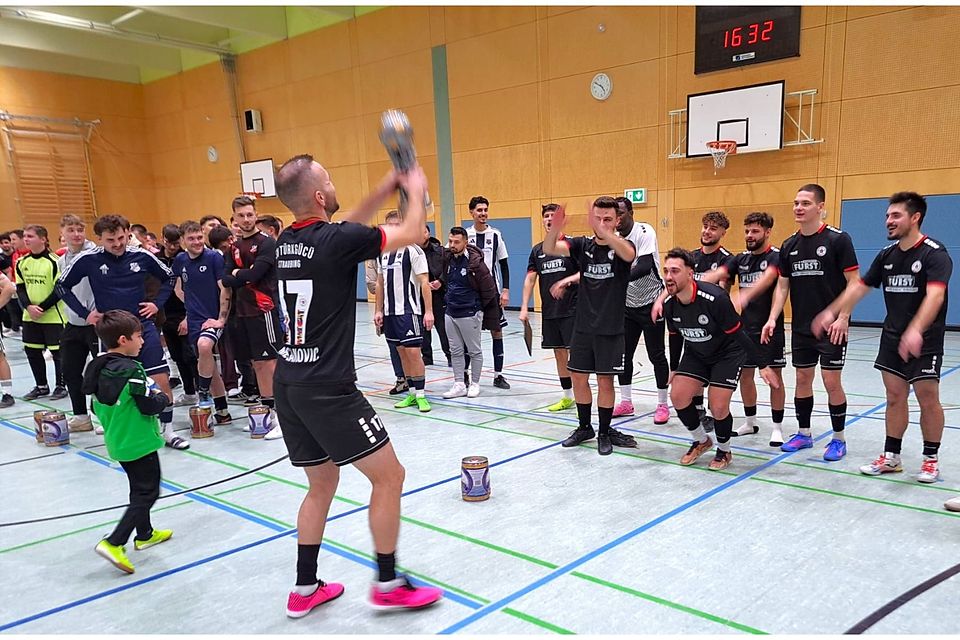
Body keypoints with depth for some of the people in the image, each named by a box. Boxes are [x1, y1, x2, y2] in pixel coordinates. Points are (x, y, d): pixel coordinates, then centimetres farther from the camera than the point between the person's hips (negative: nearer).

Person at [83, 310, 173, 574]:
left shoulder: (99, 368, 2)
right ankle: (113, 543, -6)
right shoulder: (131, 370, -23)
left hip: (117, 441, 9)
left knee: (139, 489, 23)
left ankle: (145, 534, 37)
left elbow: (97, 408, 10)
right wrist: (163, 397, -3)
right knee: (147, 493, 1)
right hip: (140, 443, -9)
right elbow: (150, 406, -23)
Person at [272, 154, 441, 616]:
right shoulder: (338, 240, -14)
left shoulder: (287, 242, 8)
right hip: (327, 389, -8)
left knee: (322, 484, 20)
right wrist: (416, 191, 16)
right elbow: (411, 233, -2)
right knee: (389, 476, 5)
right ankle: (387, 584, 15)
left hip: (290, 384, 9)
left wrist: (383, 191, 25)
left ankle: (305, 590, 27)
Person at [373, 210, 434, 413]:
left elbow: (424, 282, -11)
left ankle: (420, 395, 1)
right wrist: (378, 311, 12)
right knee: (402, 352, 10)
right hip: (390, 312, 7)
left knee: (413, 351, -8)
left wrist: (429, 311, -16)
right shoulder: (383, 253, 12)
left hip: (409, 310, -6)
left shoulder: (413, 250, -7)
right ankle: (412, 393, 18)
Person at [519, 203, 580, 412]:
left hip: (571, 310, -5)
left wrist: (567, 280, -25)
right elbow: (530, 279, 10)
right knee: (559, 353, 12)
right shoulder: (537, 250, 10)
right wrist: (524, 307, 4)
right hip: (549, 312, 5)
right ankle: (567, 397, 23)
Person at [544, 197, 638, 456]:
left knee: (605, 381, 4)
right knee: (578, 377, 10)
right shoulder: (583, 245, 1)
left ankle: (604, 433, 21)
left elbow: (629, 254, -32)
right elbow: (549, 249, -14)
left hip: (610, 329, -3)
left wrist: (603, 231, -45)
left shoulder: (622, 244, -7)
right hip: (583, 326, 3)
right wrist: (555, 229, -35)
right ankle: (584, 427, 30)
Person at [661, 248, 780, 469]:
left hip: (728, 353, -5)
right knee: (677, 395, -8)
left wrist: (763, 365, -18)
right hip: (695, 354, 5)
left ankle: (724, 451, 19)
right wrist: (674, 368, 16)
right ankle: (701, 441, 19)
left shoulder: (714, 298, -33)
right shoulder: (669, 304, -14)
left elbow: (738, 334, -23)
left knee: (718, 407, -12)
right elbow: (676, 336, 5)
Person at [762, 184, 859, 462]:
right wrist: (772, 319, 0)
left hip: (832, 327, -5)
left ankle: (839, 439, 15)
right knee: (802, 378, 12)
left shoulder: (838, 239, -9)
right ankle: (804, 433, 25)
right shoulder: (789, 245, 6)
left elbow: (854, 281, -9)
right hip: (801, 327, 5)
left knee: (831, 382, -1)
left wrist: (843, 318, -17)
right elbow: (782, 285, 10)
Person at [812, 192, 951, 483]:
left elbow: (935, 295, -28)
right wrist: (831, 312, 1)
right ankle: (891, 457, 16)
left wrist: (915, 331, -42)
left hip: (924, 341, -6)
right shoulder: (887, 255, 6)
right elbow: (859, 286, 11)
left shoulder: (935, 253, -14)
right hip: (892, 337, 6)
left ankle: (931, 459, 16)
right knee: (894, 396, 9)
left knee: (928, 398, -1)